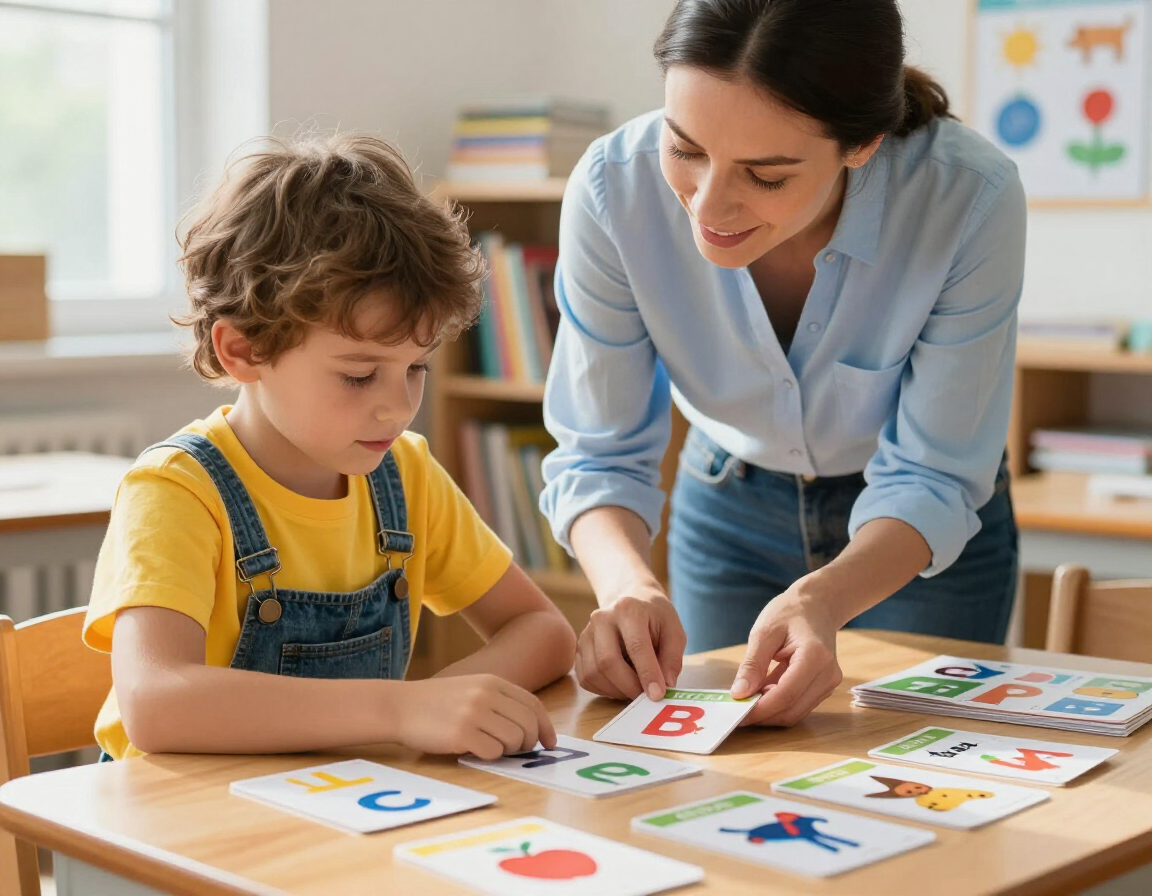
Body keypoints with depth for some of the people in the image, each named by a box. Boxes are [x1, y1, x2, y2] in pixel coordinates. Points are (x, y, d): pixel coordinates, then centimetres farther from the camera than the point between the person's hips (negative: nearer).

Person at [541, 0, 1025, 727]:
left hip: (925, 536, -1)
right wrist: (629, 584, -41)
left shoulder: (971, 199, -34)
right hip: (727, 509, 2)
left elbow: (933, 480, -25)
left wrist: (821, 599, -44)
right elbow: (599, 454, -20)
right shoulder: (615, 189, -30)